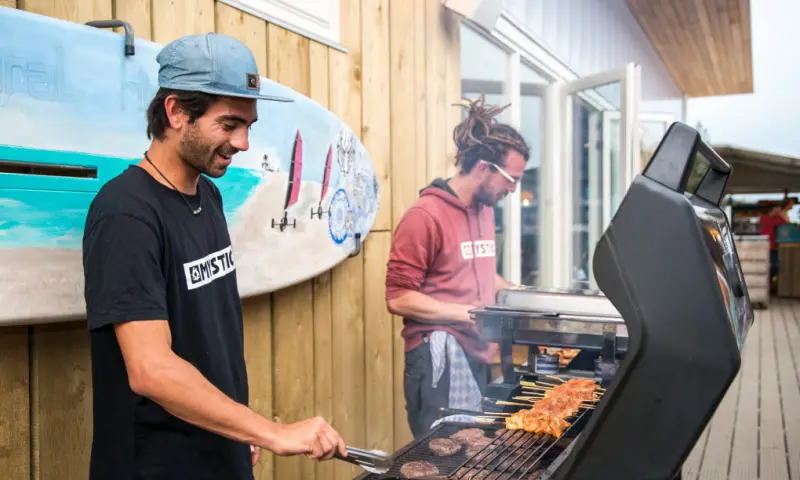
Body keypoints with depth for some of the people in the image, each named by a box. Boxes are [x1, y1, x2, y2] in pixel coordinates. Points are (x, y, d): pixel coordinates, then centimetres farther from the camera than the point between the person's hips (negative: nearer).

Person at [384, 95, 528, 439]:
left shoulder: (485, 210, 12)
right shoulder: (425, 215, -12)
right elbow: (399, 298, -15)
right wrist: (470, 314, -17)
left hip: (478, 358, 7)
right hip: (441, 361, -7)